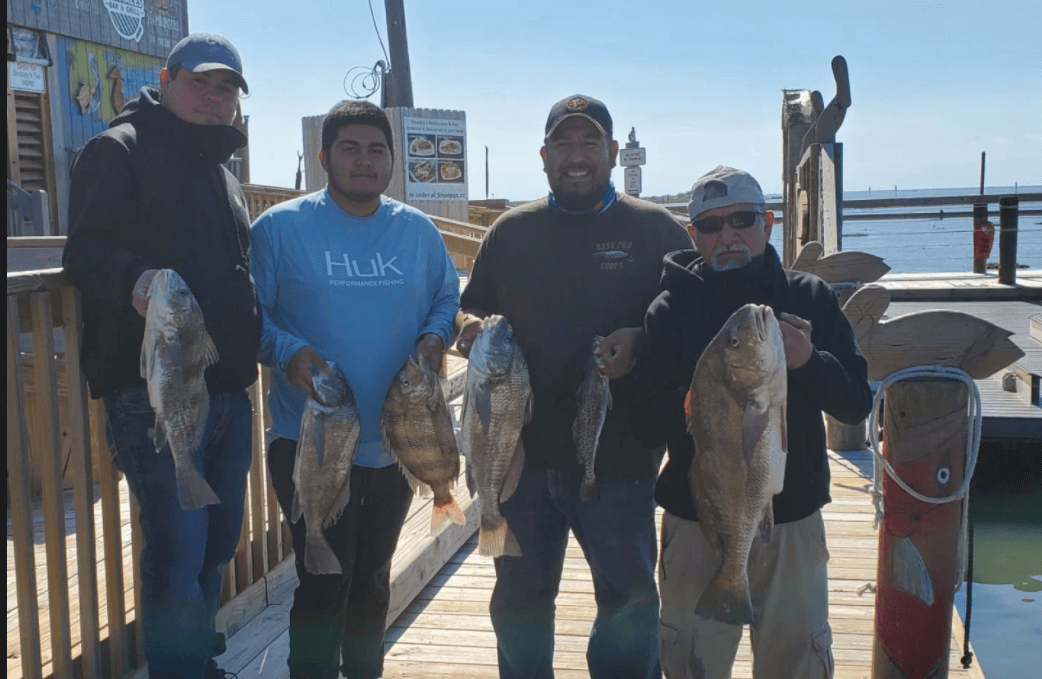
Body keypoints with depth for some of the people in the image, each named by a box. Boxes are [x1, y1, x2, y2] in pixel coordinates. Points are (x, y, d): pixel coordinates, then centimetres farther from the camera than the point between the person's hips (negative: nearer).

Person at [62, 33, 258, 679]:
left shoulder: (224, 175, 22)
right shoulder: (120, 149, -2)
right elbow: (85, 251, -14)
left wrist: (253, 348, 17)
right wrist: (136, 279, -34)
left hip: (229, 390, 8)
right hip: (156, 395, -8)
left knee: (218, 544, 17)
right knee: (178, 556, -9)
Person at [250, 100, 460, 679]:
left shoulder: (419, 231, 5)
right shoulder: (280, 227, -6)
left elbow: (449, 299, 12)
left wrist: (435, 337, -8)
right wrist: (287, 351, -23)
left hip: (396, 443, 4)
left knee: (373, 578, 21)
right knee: (325, 584, -5)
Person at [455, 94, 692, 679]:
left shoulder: (656, 230, 2)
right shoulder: (511, 230, 10)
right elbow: (469, 310, 16)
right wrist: (472, 327, -7)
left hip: (618, 454, -2)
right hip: (522, 450, 3)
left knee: (630, 597, 6)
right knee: (520, 596, 14)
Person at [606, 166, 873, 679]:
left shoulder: (811, 299, 1)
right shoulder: (671, 310, -4)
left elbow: (857, 405, -2)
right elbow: (648, 423, -9)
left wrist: (810, 362, -20)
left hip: (793, 520, 1)